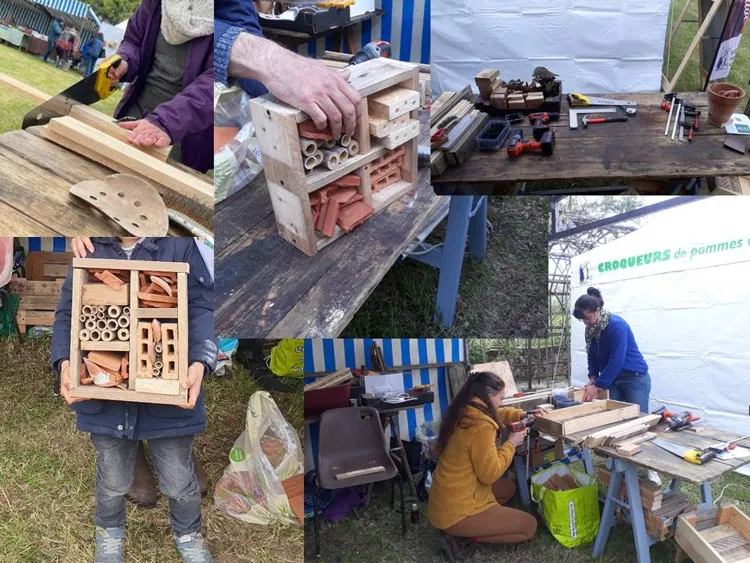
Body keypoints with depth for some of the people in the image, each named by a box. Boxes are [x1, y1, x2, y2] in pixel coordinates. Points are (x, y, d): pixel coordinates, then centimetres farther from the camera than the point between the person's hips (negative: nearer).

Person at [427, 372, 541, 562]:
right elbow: (490, 474, -19)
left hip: (445, 499, 9)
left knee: (509, 488, 29)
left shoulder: (464, 412, 4)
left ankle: (460, 530, 11)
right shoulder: (481, 426, -25)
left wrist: (522, 414, 15)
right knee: (529, 526, 4)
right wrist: (511, 443, -7)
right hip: (456, 510, -9)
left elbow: (494, 415, 26)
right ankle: (459, 535, -3)